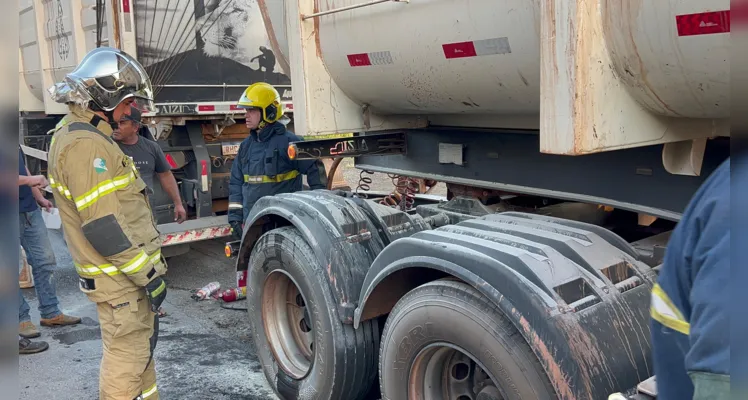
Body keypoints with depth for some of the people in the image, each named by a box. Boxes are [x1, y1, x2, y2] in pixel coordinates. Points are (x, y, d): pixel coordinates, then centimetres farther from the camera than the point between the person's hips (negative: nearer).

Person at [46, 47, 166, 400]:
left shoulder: (76, 134, 12)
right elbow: (104, 227, -26)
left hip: (127, 269, 10)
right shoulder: (85, 145, -22)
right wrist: (148, 274, -20)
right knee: (126, 357, 0)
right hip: (121, 277, -10)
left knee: (141, 344, 22)